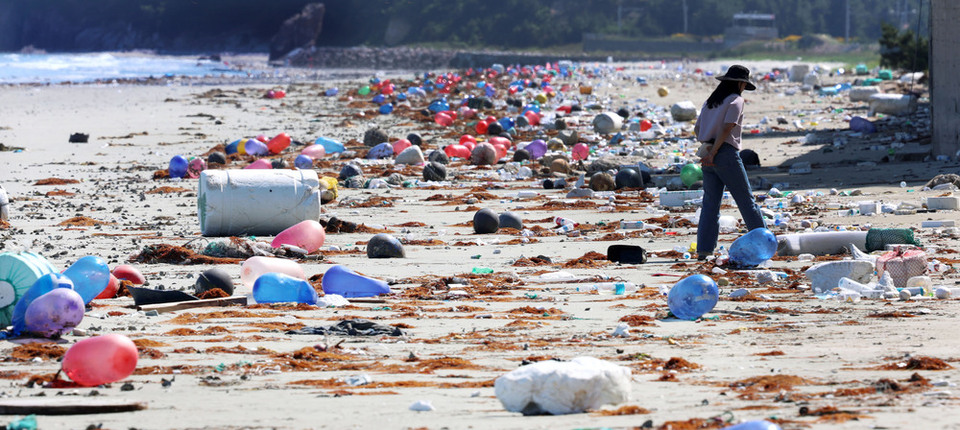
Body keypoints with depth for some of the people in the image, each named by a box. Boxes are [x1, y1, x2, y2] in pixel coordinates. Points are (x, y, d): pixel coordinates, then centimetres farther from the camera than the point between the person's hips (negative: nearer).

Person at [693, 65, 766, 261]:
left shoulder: (710, 102, 18)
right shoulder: (735, 100, -4)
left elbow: (697, 129, 17)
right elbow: (727, 128, -15)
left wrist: (709, 149, 16)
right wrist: (713, 153, -16)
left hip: (709, 154, 6)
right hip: (727, 154, -6)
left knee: (710, 203, 4)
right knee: (746, 199, 2)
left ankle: (703, 249, -4)